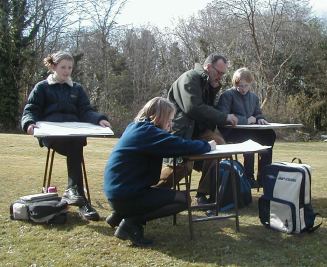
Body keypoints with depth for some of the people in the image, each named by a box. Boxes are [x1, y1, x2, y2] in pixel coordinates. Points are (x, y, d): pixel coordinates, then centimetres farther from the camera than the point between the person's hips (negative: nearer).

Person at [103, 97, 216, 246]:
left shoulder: (137, 127, 11)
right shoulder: (147, 132, -19)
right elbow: (182, 146, -22)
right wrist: (207, 146, -5)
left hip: (118, 190, 10)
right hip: (125, 195, -10)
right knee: (182, 200, -8)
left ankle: (121, 215, 17)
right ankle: (131, 224, -7)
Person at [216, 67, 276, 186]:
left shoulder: (254, 97, 17)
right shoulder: (227, 95, -6)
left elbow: (258, 114, 27)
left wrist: (260, 119, 0)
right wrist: (246, 120, -17)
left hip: (249, 131, 6)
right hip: (230, 133, -6)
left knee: (269, 134, -18)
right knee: (250, 137, -35)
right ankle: (248, 176, -25)